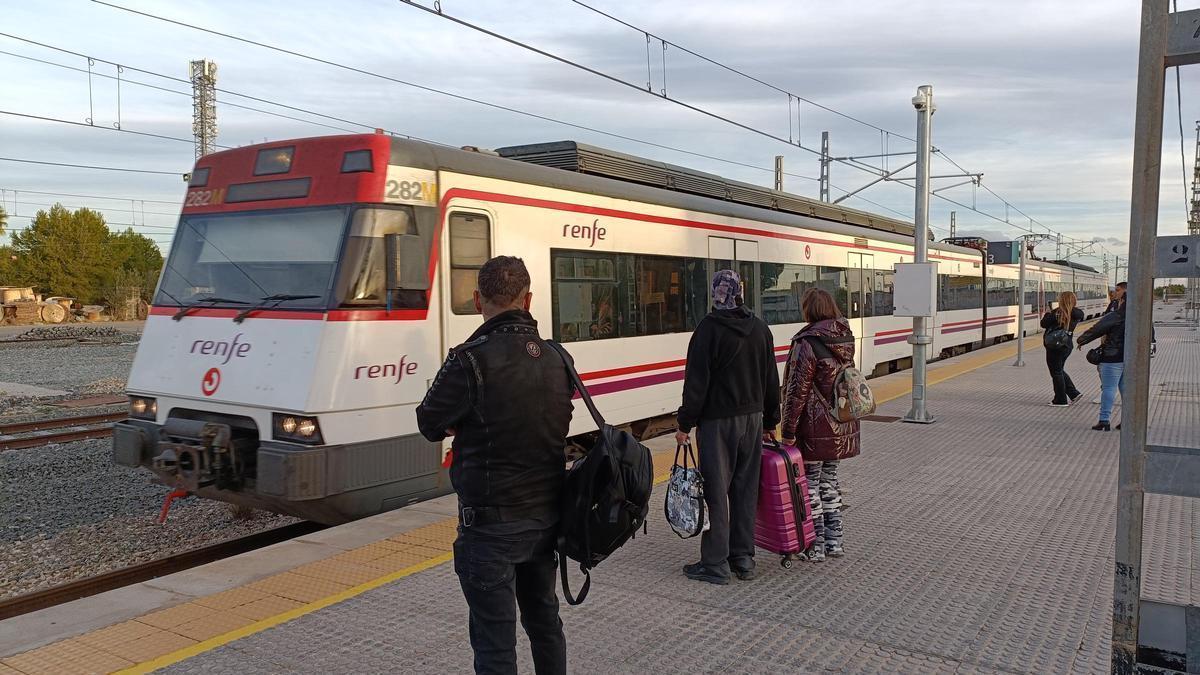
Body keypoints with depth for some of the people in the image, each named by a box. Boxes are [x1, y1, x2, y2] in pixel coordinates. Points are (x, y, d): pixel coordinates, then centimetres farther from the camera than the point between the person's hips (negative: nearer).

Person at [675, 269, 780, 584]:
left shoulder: (709, 328, -12)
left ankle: (716, 563, 5)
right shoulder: (760, 328, 8)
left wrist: (685, 424, -7)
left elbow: (696, 380, -14)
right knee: (746, 490, 12)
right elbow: (771, 379, 13)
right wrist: (770, 421, 20)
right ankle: (743, 559, 19)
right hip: (752, 419, 6)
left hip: (717, 421, -6)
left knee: (716, 491, 0)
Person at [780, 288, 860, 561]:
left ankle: (816, 546, 12)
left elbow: (797, 392, -18)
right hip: (841, 427, 8)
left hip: (814, 428, -8)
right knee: (829, 479, 19)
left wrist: (788, 431, -13)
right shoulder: (845, 339, 5)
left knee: (809, 484, 4)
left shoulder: (807, 344, -19)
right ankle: (834, 541, 27)